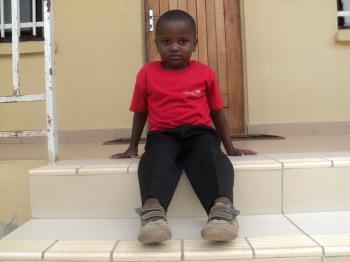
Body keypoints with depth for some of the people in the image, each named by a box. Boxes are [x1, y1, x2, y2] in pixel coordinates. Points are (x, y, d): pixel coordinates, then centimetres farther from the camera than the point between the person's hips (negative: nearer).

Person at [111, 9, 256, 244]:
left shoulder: (205, 73, 11)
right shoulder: (147, 74, 10)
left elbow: (217, 111, 18)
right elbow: (140, 112, 19)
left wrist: (230, 147, 16)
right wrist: (132, 147, 20)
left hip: (199, 132, 0)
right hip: (163, 134, 0)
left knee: (210, 155, -34)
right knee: (158, 157, -35)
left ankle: (222, 208, -55)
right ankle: (153, 211, -55)